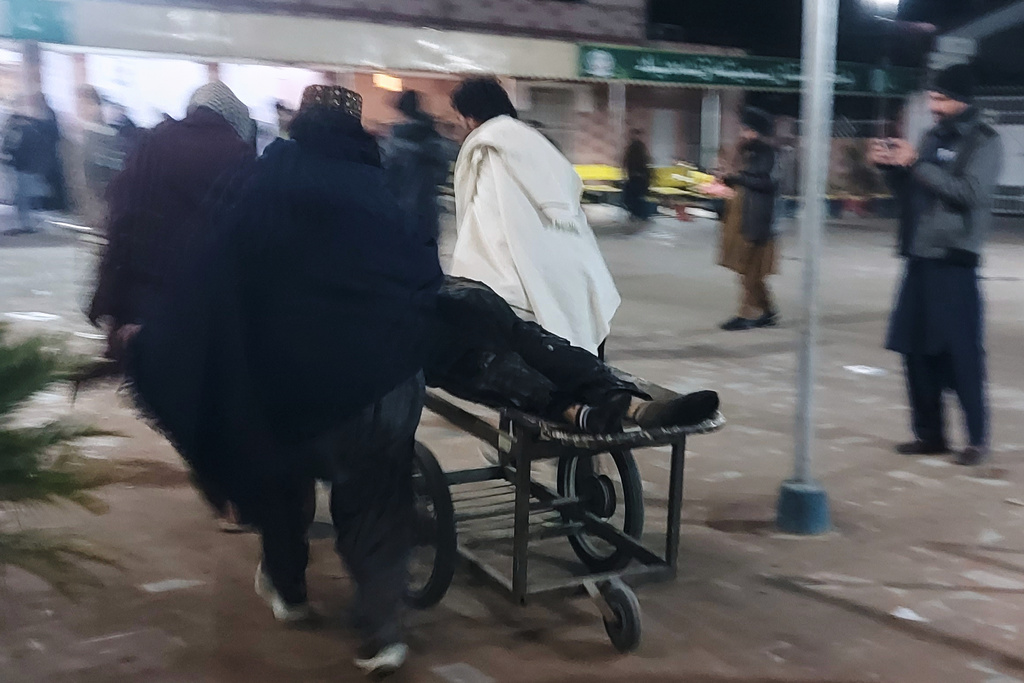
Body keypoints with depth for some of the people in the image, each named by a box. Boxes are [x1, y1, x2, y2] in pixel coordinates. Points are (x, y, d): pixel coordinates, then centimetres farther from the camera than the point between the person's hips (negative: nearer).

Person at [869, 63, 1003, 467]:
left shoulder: (984, 141, -3)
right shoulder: (933, 138, 16)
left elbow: (969, 191, -17)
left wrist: (915, 164, -17)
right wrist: (890, 166, 3)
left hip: (954, 260, -6)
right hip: (919, 257, 7)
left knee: (962, 352, -5)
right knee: (916, 350, 8)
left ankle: (977, 439, 7)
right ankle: (929, 434, 19)